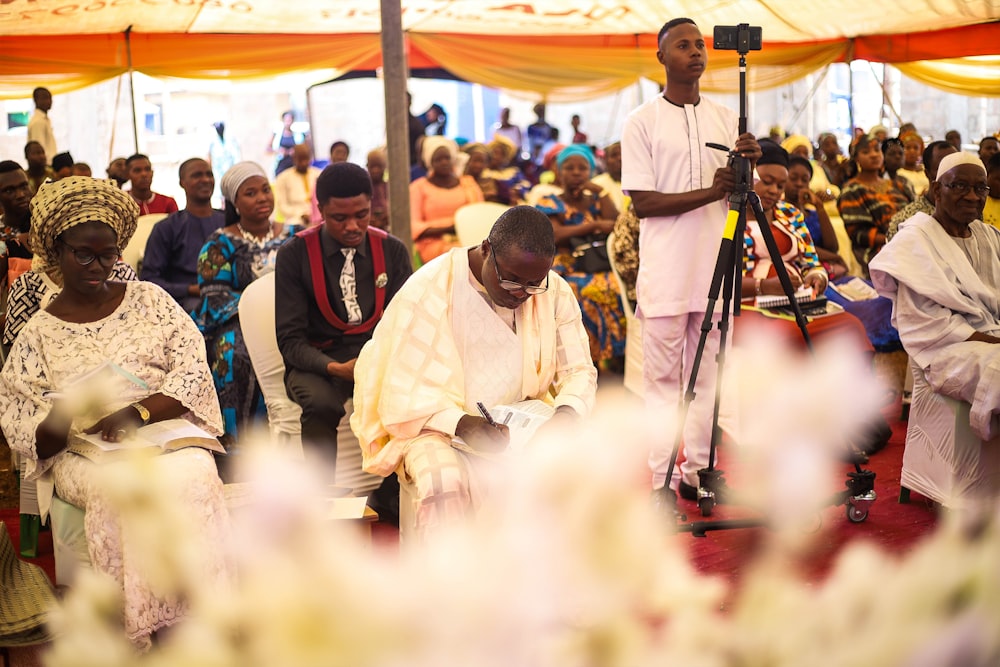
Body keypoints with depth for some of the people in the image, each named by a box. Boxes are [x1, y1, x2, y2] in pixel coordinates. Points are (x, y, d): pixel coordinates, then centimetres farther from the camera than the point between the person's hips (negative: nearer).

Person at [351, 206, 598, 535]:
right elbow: (405, 395, -12)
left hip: (523, 425, 4)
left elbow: (578, 370, 4)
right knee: (446, 482, -37)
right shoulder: (429, 290, -13)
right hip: (434, 425, -3)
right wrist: (460, 423, -31)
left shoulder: (555, 293, -1)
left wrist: (567, 413, -20)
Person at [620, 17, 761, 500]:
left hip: (715, 268, 4)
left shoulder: (725, 118, 13)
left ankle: (697, 472, 15)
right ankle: (663, 482, 5)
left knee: (708, 374, 7)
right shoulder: (642, 122, -1)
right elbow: (642, 202, -8)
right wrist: (708, 193, -18)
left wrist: (749, 163, -9)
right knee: (662, 378, -1)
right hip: (666, 271, -4)